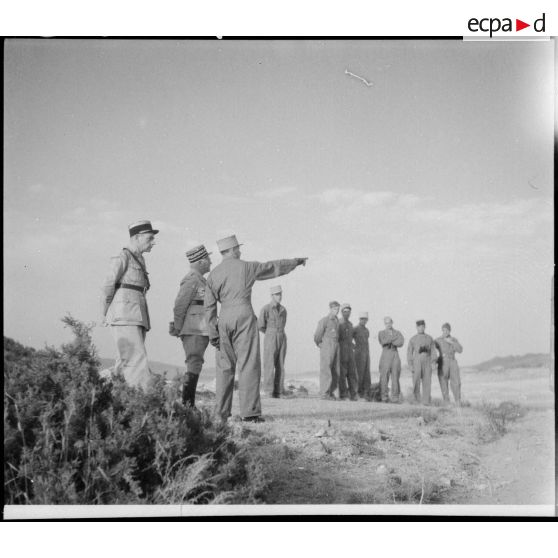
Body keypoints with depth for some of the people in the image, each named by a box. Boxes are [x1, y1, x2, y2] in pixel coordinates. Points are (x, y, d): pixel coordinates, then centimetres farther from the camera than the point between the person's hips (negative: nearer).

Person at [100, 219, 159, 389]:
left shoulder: (139, 260, 22)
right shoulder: (122, 257, -5)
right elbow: (107, 288, -5)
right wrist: (106, 316, 6)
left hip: (137, 318, 9)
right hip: (124, 317, -9)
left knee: (125, 368, 4)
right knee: (138, 363, -15)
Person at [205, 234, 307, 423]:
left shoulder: (213, 275, 12)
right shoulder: (246, 267, 3)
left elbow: (209, 307, 10)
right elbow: (274, 267, 14)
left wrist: (213, 333, 13)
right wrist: (296, 261, 29)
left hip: (224, 319, 4)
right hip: (243, 315, -4)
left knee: (225, 365, 9)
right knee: (248, 364, -5)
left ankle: (221, 412, 7)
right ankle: (250, 411, -10)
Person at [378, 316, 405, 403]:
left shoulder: (398, 333, 12)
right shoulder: (381, 333, 9)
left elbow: (401, 343, -7)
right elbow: (383, 342, -12)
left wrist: (389, 341, -11)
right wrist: (394, 338, -9)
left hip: (395, 356, 2)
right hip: (385, 356, -2)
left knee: (395, 377, -3)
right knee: (384, 377, -7)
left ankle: (395, 398, -1)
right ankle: (384, 397, -3)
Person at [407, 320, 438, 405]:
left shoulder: (429, 339, 12)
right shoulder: (412, 339, 8)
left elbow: (433, 351, 6)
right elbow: (409, 352, 4)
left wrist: (434, 362, -9)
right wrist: (410, 364, -7)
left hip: (427, 363, 1)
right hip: (416, 362, -1)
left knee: (427, 382, -4)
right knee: (416, 381, -8)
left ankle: (426, 401, -2)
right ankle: (417, 400, 4)